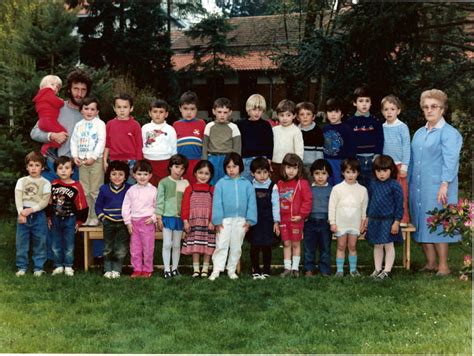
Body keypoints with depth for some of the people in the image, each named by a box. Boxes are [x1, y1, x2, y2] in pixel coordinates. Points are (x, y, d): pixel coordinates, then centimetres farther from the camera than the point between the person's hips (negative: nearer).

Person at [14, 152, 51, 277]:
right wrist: (21, 213, -17)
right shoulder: (21, 181, 7)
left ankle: (38, 267, 13)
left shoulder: (45, 183, 1)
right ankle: (22, 267, 14)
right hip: (23, 214, 2)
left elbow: (45, 201, -7)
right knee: (21, 242, 4)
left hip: (38, 215, -2)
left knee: (39, 243, 3)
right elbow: (18, 198, -3)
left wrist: (30, 210, -17)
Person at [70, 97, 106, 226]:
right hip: (82, 160, 5)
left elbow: (101, 142, -11)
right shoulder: (78, 125, 13)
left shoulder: (100, 124, -2)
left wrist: (93, 157, -17)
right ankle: (86, 216, 17)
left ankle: (95, 217, 3)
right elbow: (74, 141, 12)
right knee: (84, 191, 9)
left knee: (95, 191, -3)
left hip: (96, 160, -5)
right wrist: (75, 156, -3)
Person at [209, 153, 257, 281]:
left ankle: (231, 270, 22)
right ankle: (216, 270, -1)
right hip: (224, 220, -2)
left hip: (240, 220, 2)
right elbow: (217, 203, -4)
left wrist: (249, 220, -3)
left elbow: (251, 203, 1)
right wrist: (217, 220, -8)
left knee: (236, 247, 11)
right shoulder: (221, 183, -2)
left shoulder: (247, 184, 2)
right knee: (221, 246, -3)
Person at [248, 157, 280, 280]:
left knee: (266, 247, 4)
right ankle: (256, 271, 17)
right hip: (253, 221, 1)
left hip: (267, 221, -1)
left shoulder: (272, 187, -3)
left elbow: (275, 205, -1)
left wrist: (276, 221, -3)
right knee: (254, 246, 5)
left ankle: (266, 271, 15)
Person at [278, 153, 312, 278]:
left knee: (296, 244, 5)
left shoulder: (302, 183, -7)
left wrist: (301, 215, -13)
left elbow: (308, 200, -10)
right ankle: (287, 268, 15)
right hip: (283, 219, 4)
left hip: (296, 219, -4)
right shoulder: (280, 184, 7)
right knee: (286, 244, 9)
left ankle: (295, 268, 14)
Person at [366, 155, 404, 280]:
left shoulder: (394, 185, -11)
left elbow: (399, 205, -10)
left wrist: (396, 222, -12)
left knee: (388, 246, 4)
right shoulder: (373, 184, 4)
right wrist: (367, 217, 14)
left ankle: (387, 270, 12)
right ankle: (377, 269, 23)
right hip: (374, 220, 5)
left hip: (388, 220, -5)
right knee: (377, 246, 13)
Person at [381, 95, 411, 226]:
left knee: (401, 192, -1)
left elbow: (406, 147, -5)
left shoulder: (402, 127, -5)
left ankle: (403, 218, 6)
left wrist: (404, 166, -9)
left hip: (399, 164, -4)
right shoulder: (382, 128, 7)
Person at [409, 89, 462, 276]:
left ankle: (443, 266, 2)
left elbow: (450, 161, -14)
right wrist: (408, 183, 14)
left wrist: (444, 185, -22)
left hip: (437, 186, -7)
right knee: (422, 224, 8)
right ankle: (430, 264, 17)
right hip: (417, 187, 7)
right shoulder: (419, 133, 16)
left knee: (438, 225, -5)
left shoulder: (449, 133, -5)